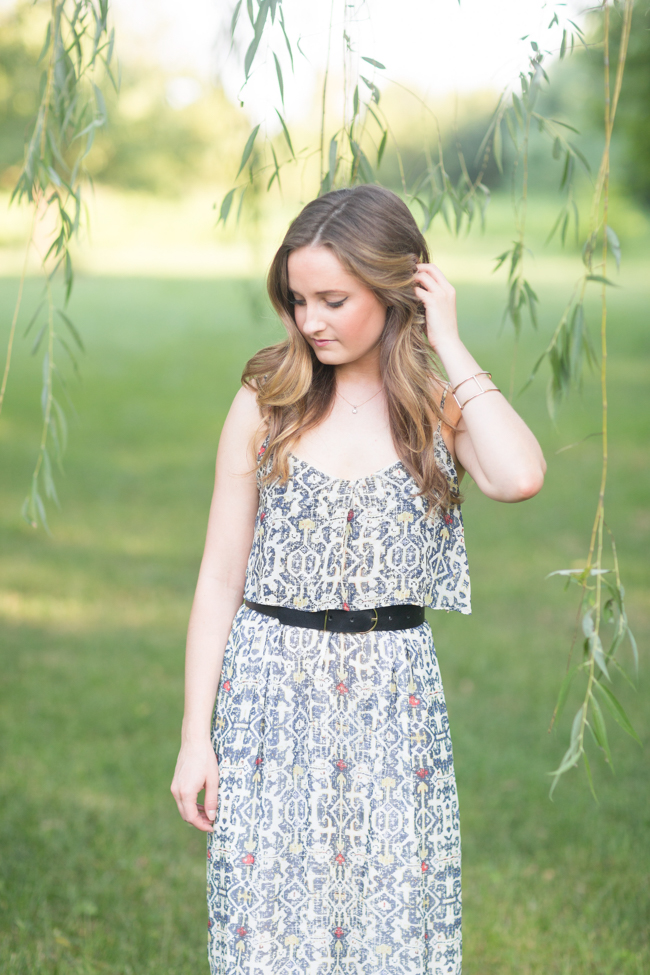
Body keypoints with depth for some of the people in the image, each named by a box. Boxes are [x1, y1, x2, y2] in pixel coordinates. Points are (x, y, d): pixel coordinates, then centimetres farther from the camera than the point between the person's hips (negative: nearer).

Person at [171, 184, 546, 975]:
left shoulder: (442, 408, 1)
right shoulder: (266, 402, 0)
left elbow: (519, 478, -23)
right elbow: (221, 579, 2)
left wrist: (449, 346, -13)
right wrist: (196, 736, -1)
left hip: (393, 700, 0)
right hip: (271, 691, 0)